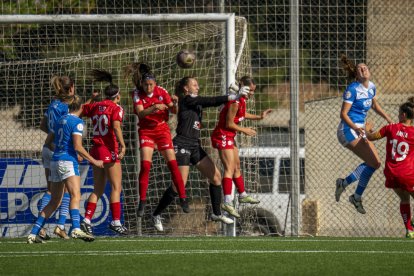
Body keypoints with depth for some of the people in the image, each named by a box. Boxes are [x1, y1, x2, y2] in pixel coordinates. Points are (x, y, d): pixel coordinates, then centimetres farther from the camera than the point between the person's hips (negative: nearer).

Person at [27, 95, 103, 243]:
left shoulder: (62, 119, 16)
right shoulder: (77, 122, -6)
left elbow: (49, 140, 25)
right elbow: (77, 146, -14)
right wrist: (94, 161, -8)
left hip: (55, 160, 8)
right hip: (68, 161, -8)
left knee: (54, 202, 13)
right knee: (75, 196, -21)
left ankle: (33, 234, 11)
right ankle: (76, 230, -41)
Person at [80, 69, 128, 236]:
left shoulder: (95, 107, 10)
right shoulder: (116, 108, -6)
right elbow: (116, 126, -22)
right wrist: (122, 145, -29)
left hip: (96, 150, 7)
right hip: (110, 150, -7)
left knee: (98, 189, 11)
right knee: (116, 188, -2)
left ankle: (86, 220, 2)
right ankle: (116, 222, -7)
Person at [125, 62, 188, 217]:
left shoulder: (161, 91, -8)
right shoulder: (137, 94, -11)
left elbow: (173, 109, -6)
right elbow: (140, 113, -23)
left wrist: (175, 103, -28)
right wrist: (154, 108, -40)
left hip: (162, 129, 1)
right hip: (146, 131, -1)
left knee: (172, 164, -6)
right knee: (145, 165, -13)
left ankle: (183, 199, 0)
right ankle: (142, 202, -7)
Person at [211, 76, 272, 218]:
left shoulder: (241, 100, 6)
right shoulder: (235, 102, -24)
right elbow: (229, 124, -22)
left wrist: (259, 117, 24)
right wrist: (244, 130, -12)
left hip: (230, 137, 10)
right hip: (223, 136, -10)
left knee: (237, 167, 22)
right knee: (229, 168, -18)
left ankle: (242, 195, 39)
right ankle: (227, 202, -26)